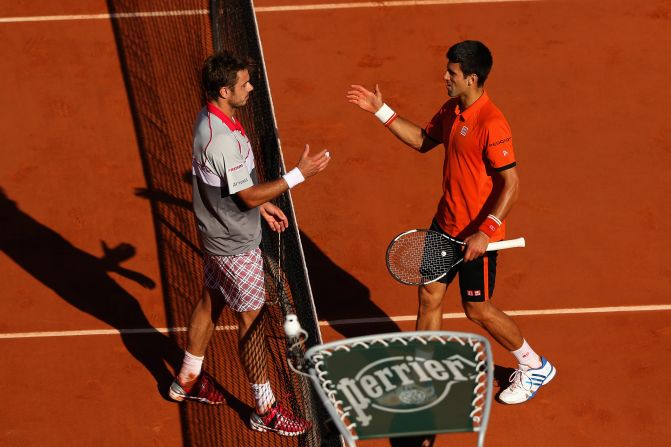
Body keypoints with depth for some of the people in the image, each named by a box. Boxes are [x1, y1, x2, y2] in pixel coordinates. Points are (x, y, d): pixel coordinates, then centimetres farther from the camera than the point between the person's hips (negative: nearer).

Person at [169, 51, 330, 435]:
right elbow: (249, 196, -25)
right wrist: (300, 175, -24)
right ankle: (265, 410, 14)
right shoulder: (223, 140, -33)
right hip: (235, 245, -10)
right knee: (251, 321, 2)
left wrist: (262, 205, 16)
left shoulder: (210, 118, -1)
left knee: (211, 303, 24)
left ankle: (189, 380, 42)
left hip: (219, 235, 10)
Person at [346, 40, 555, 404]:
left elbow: (510, 184, -26)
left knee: (477, 310, 5)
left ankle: (535, 367, 24)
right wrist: (380, 111, 13)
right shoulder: (451, 111, 1)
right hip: (445, 225, 8)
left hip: (477, 235, -8)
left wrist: (485, 232, -30)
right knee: (429, 295, 13)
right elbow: (422, 141, 19)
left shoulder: (491, 124, -26)